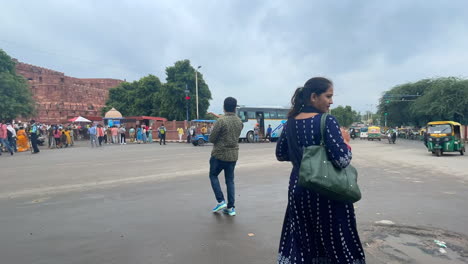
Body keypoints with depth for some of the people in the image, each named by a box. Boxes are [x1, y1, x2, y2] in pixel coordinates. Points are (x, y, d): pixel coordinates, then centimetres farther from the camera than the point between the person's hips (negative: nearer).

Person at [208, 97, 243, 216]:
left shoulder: (221, 121, -17)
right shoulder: (239, 122, 2)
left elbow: (212, 139, -12)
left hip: (219, 154, -5)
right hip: (233, 155, 5)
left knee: (213, 176, 16)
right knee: (230, 180, 13)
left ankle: (221, 201, 8)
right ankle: (231, 207, 13)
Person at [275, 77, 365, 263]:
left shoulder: (291, 122, 3)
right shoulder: (327, 121, -16)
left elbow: (280, 155, 12)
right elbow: (342, 160, -22)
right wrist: (346, 143, -4)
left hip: (298, 189, 6)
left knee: (299, 245, 17)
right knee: (337, 244, 13)